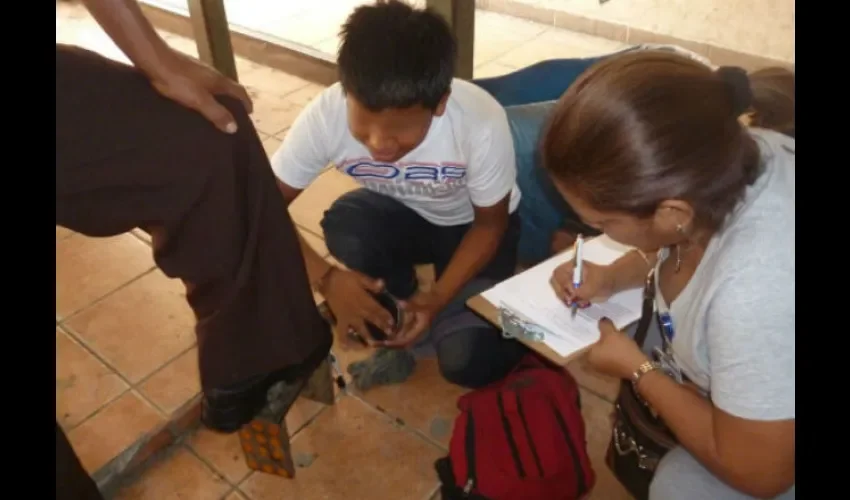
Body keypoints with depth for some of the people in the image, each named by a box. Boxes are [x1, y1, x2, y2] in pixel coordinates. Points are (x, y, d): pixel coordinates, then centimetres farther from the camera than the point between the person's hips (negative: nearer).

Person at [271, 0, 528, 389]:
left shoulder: (480, 122, -33)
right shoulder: (326, 114, -29)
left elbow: (491, 224, -17)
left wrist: (438, 297, -28)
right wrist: (326, 278, -33)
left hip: (471, 227, -2)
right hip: (400, 216, 2)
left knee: (466, 362, -22)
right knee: (344, 227, -33)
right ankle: (400, 312, -2)